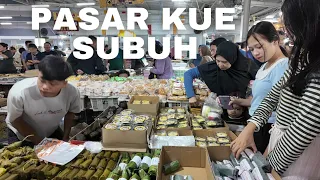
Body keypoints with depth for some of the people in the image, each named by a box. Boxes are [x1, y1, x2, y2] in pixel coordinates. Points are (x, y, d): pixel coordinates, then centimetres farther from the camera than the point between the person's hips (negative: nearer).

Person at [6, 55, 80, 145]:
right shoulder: (19, 93, -37)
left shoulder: (72, 93, -31)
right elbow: (15, 120, -18)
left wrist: (65, 137, -7)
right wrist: (39, 142, -16)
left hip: (52, 133, 2)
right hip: (21, 136, -2)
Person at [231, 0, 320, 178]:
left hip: (293, 159, -7)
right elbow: (274, 95, 5)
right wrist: (250, 128, -5)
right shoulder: (304, 60, 0)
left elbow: (301, 133, -26)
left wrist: (271, 164, -10)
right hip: (280, 138, 7)